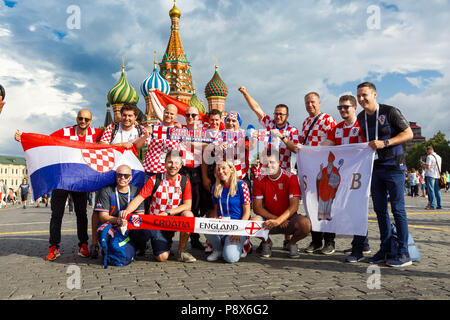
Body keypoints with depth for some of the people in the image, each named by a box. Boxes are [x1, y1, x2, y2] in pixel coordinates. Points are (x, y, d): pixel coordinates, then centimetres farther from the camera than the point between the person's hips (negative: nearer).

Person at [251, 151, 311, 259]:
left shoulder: (291, 178, -10)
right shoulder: (260, 180, -3)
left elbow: (294, 206, -17)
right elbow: (257, 207, -5)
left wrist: (278, 221, -30)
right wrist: (274, 218, -17)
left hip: (288, 218, -1)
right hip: (268, 218, 1)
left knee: (306, 224, -32)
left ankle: (292, 243, 4)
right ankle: (266, 242, 5)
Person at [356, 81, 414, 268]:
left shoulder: (390, 112, -6)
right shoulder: (361, 118, 12)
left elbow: (408, 134, -8)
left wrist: (384, 143, -17)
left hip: (393, 166, -6)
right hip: (374, 168, 6)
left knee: (397, 209, -4)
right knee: (380, 209, 8)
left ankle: (403, 253, 3)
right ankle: (385, 250, 18)